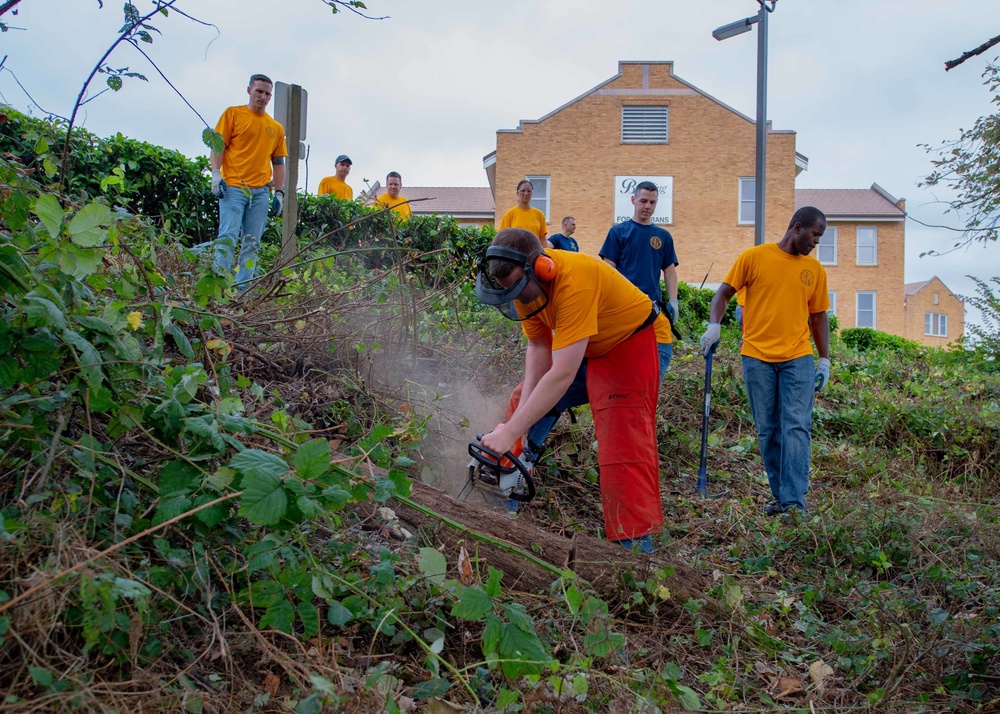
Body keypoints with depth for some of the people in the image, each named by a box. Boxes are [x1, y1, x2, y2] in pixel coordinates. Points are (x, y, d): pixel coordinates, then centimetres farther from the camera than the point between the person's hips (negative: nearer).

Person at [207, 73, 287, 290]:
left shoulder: (276, 128, 18)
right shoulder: (233, 114, 8)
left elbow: (278, 163, 18)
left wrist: (279, 192, 10)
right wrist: (216, 174, -11)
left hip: (261, 191, 4)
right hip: (233, 187, -4)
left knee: (252, 243, 1)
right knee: (228, 236, -13)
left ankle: (243, 288, 2)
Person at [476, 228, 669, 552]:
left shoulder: (573, 282, -41)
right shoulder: (523, 283, -17)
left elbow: (562, 375, -44)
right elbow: (538, 347, -9)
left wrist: (511, 432, -42)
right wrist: (522, 418, -18)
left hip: (631, 343, -8)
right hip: (582, 347, 8)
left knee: (624, 440, -17)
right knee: (524, 399, 9)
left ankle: (637, 544, -16)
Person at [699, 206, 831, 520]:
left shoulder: (815, 269, 11)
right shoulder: (754, 257, 2)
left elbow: (818, 317, 17)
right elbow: (723, 293, 3)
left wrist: (825, 359, 11)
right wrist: (714, 324, -14)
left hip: (798, 358, 1)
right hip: (758, 357, -1)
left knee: (796, 428, -9)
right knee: (767, 431, 5)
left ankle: (794, 501, -8)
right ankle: (780, 495, 17)